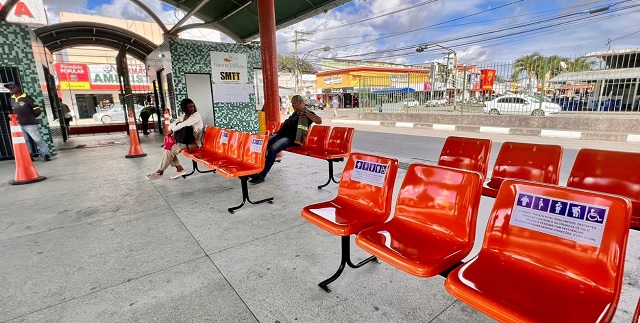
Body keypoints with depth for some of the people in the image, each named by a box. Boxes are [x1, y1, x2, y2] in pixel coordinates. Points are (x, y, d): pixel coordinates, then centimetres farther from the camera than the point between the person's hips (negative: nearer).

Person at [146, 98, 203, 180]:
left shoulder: (196, 115, -11)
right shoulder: (184, 117, 14)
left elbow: (184, 124, -25)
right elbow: (171, 126, 10)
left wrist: (172, 130, -13)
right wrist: (177, 123, -13)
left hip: (194, 141, -9)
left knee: (170, 150, -18)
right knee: (166, 148, -3)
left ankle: (159, 172, -5)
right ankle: (179, 169, -3)